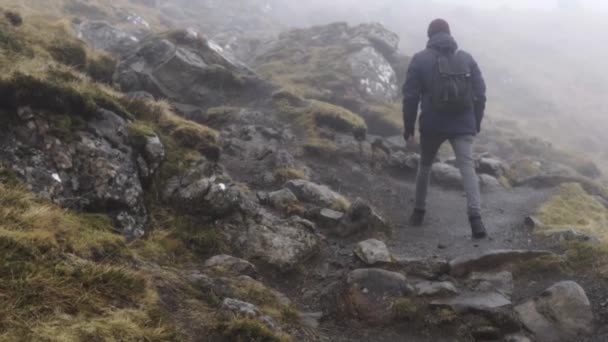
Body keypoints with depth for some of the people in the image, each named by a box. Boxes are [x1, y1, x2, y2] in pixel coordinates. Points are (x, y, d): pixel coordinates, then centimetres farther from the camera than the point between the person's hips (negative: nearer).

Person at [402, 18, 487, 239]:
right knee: (468, 167, -6)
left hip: (432, 125, -1)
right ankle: (475, 218, -22)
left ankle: (419, 211, 27)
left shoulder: (420, 59, 0)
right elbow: (480, 94, 7)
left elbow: (410, 96, -3)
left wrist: (409, 127, 4)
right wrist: (476, 123, 16)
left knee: (425, 165, 20)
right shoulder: (467, 58, 7)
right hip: (463, 125, 1)